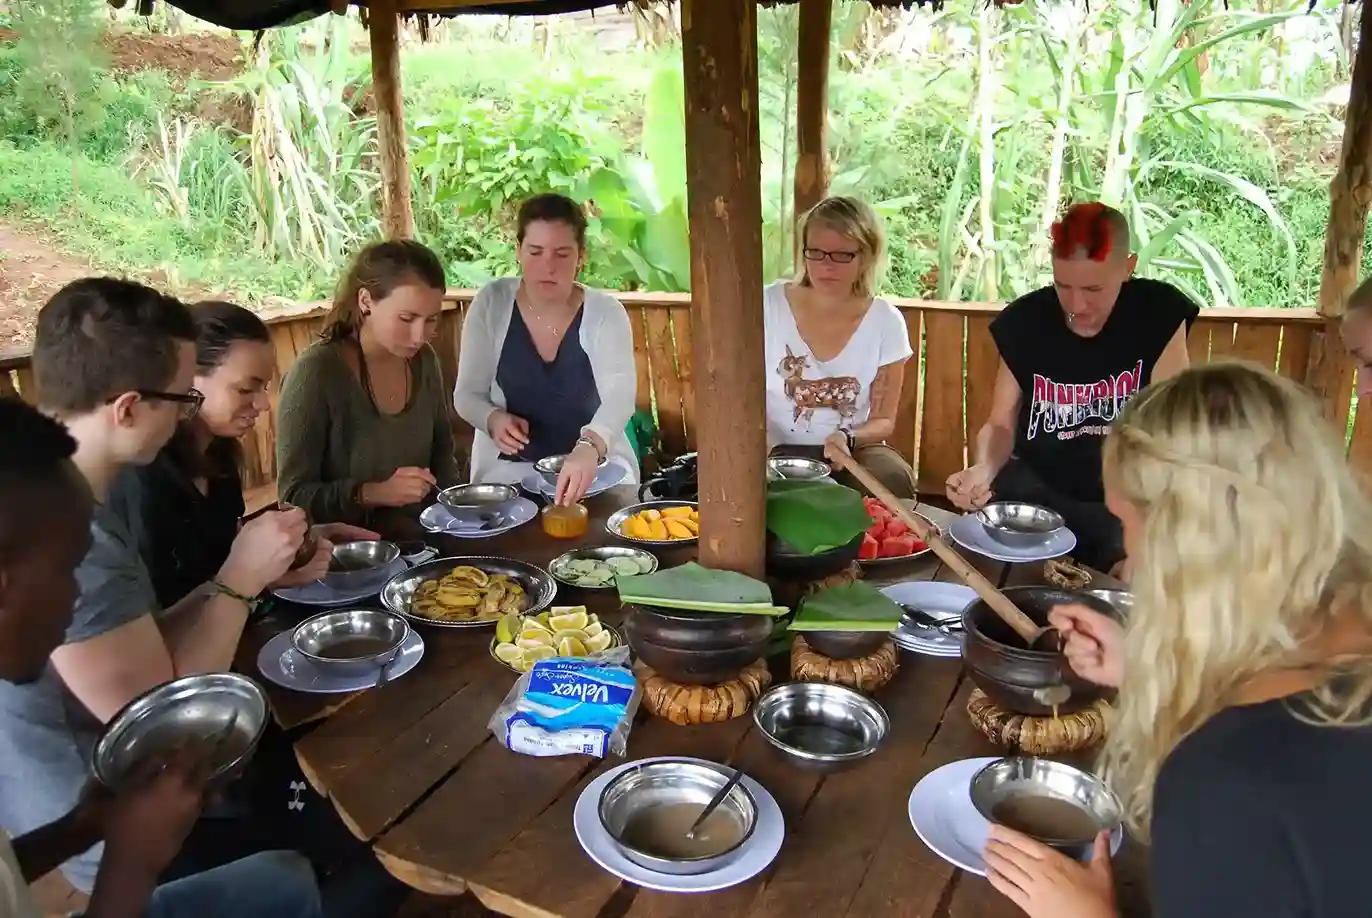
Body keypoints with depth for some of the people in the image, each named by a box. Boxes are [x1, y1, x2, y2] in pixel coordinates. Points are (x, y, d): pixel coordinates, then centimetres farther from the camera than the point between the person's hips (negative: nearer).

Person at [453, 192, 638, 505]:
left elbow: (620, 393, -26)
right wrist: (493, 419, -24)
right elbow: (467, 395, -1)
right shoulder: (491, 303, -5)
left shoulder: (606, 312, -10)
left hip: (598, 468, 0)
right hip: (508, 472, 0)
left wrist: (589, 448, -47)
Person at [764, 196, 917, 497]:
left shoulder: (885, 322, -5)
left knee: (894, 480, -30)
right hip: (781, 452, -1)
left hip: (853, 450, 1)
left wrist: (847, 438, -22)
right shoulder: (767, 306, -8)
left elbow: (884, 420, 1)